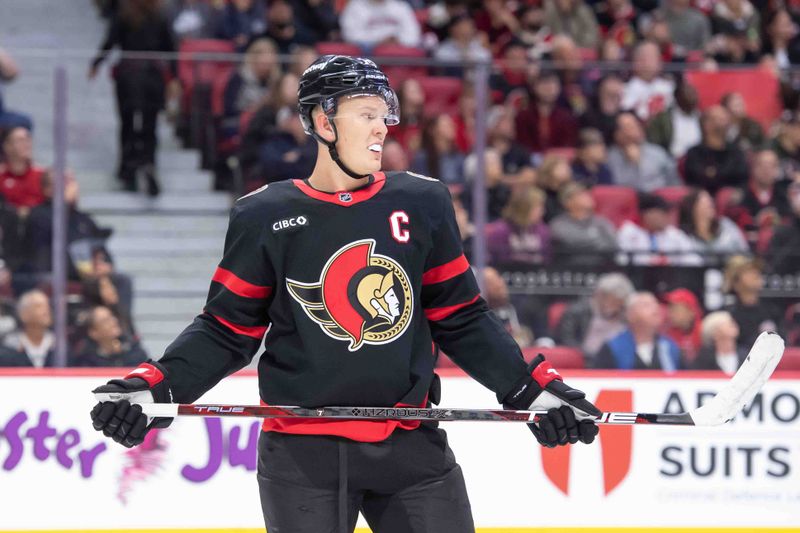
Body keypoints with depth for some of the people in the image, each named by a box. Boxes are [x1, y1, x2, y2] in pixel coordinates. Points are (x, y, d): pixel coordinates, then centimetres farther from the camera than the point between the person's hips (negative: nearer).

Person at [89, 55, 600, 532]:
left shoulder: (422, 205, 6)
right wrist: (157, 386, -11)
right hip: (302, 453, -2)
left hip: (412, 448, 2)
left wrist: (531, 387, 1)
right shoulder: (266, 217, 0)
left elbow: (462, 321, 10)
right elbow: (227, 330, 3)